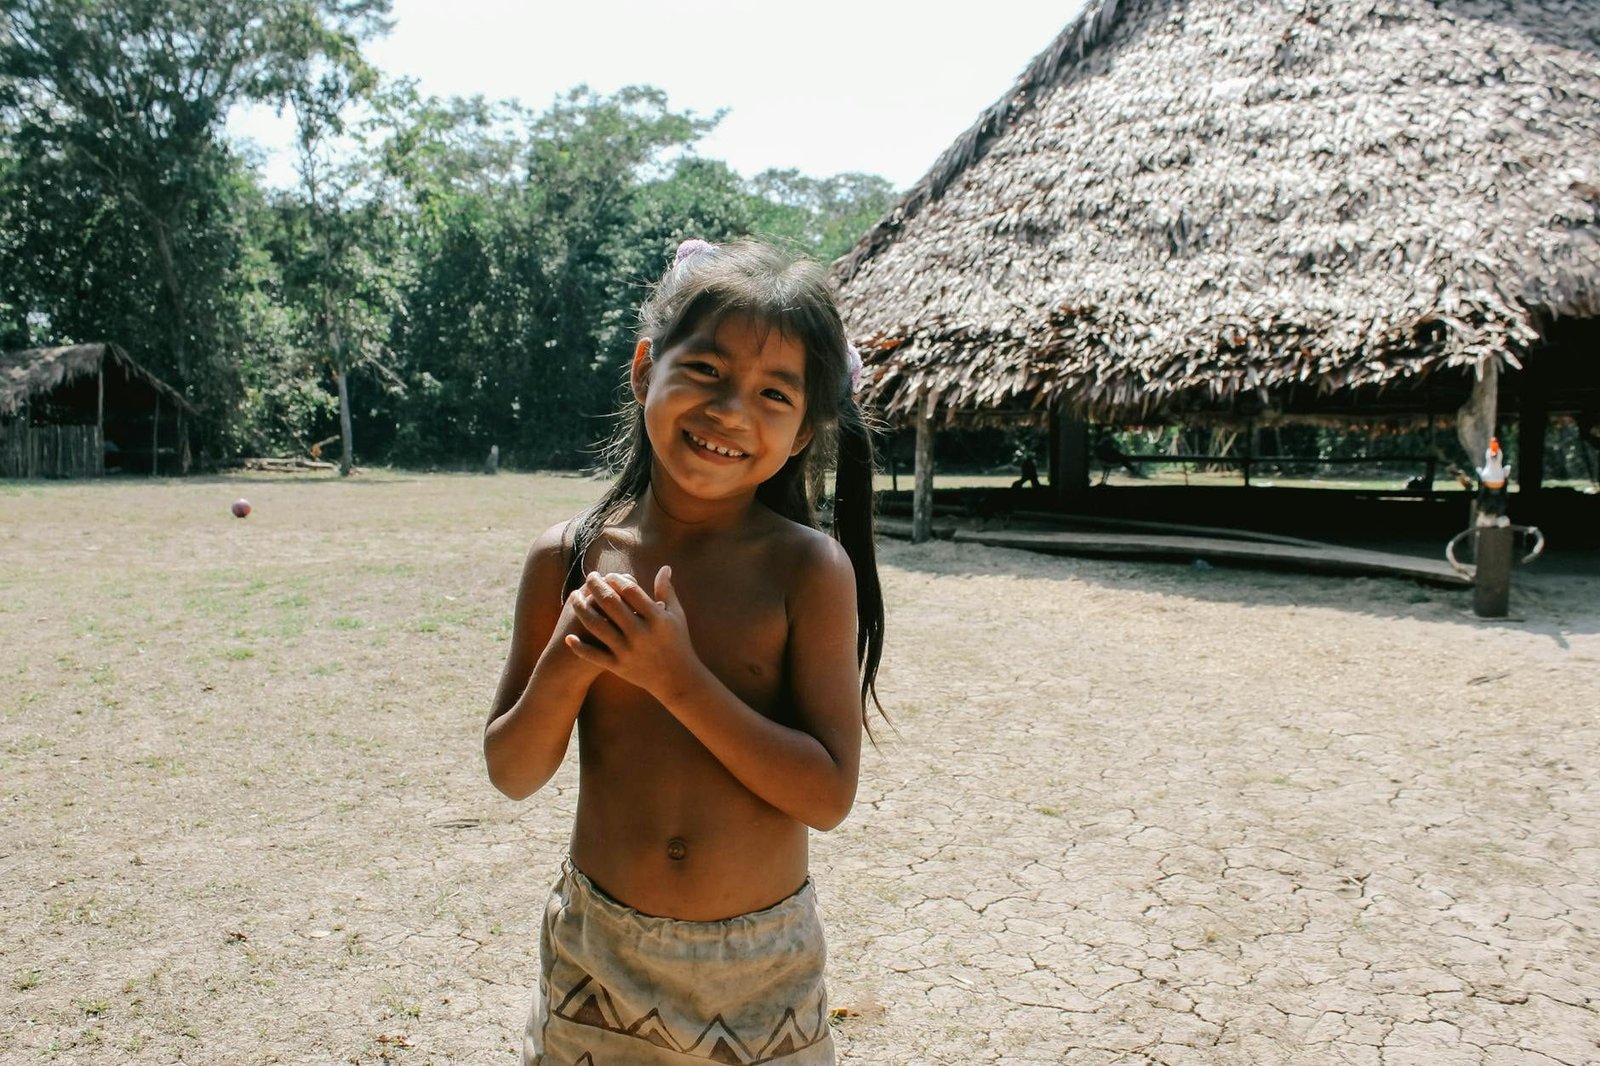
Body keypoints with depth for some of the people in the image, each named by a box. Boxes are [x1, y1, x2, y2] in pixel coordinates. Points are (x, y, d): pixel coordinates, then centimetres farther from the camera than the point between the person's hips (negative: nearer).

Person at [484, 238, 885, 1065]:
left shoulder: (810, 568, -14)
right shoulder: (568, 556, -7)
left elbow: (828, 795, -17)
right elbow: (513, 774, -1)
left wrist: (678, 677, -24)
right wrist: (565, 667, -20)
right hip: (597, 946, 2)